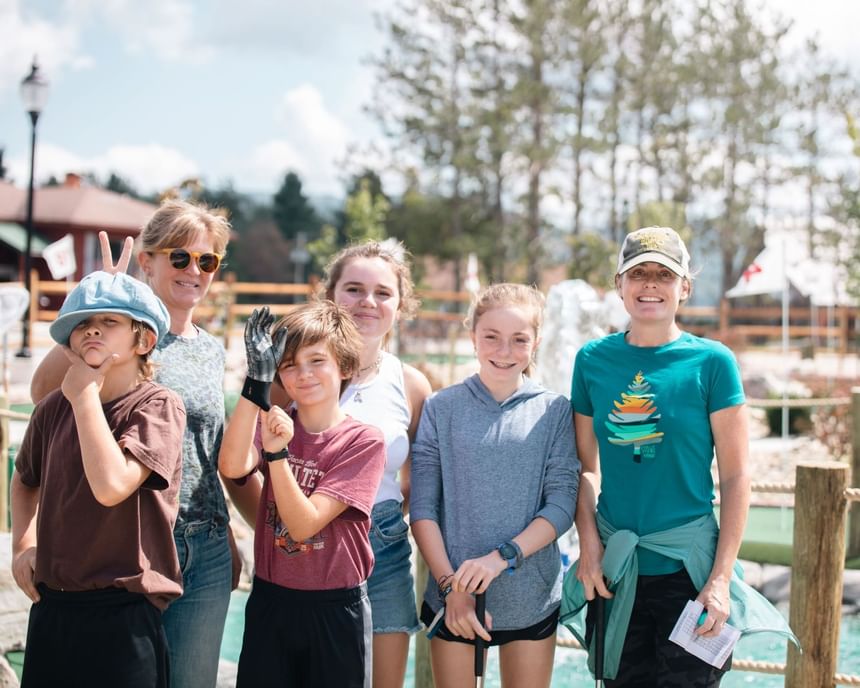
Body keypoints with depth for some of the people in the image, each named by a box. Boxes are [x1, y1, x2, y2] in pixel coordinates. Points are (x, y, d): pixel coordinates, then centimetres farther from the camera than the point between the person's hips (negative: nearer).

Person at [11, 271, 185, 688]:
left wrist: (85, 395, -17)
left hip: (123, 614, -5)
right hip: (51, 608, 5)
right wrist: (23, 546, 8)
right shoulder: (54, 409, 4)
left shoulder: (158, 406, -10)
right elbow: (25, 480, 24)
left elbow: (111, 486, -26)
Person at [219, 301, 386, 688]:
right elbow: (232, 467, -20)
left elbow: (303, 525, -17)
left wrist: (277, 452, -28)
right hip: (270, 602, 3)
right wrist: (256, 383, -24)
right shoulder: (273, 423, 3)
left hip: (336, 610, -3)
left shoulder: (363, 441, -9)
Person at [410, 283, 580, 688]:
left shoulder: (554, 411, 1)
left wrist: (501, 557, -17)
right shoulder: (441, 408, 1)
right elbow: (422, 509, -2)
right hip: (452, 597, 0)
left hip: (531, 597, 0)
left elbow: (561, 505, -5)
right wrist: (450, 584, -11)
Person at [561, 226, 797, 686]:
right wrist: (589, 544, -6)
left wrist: (721, 577, -11)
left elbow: (736, 477, -6)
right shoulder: (593, 359, 2)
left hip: (689, 565, -2)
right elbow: (585, 466, 7)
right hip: (615, 567, 3)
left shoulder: (711, 361, -6)